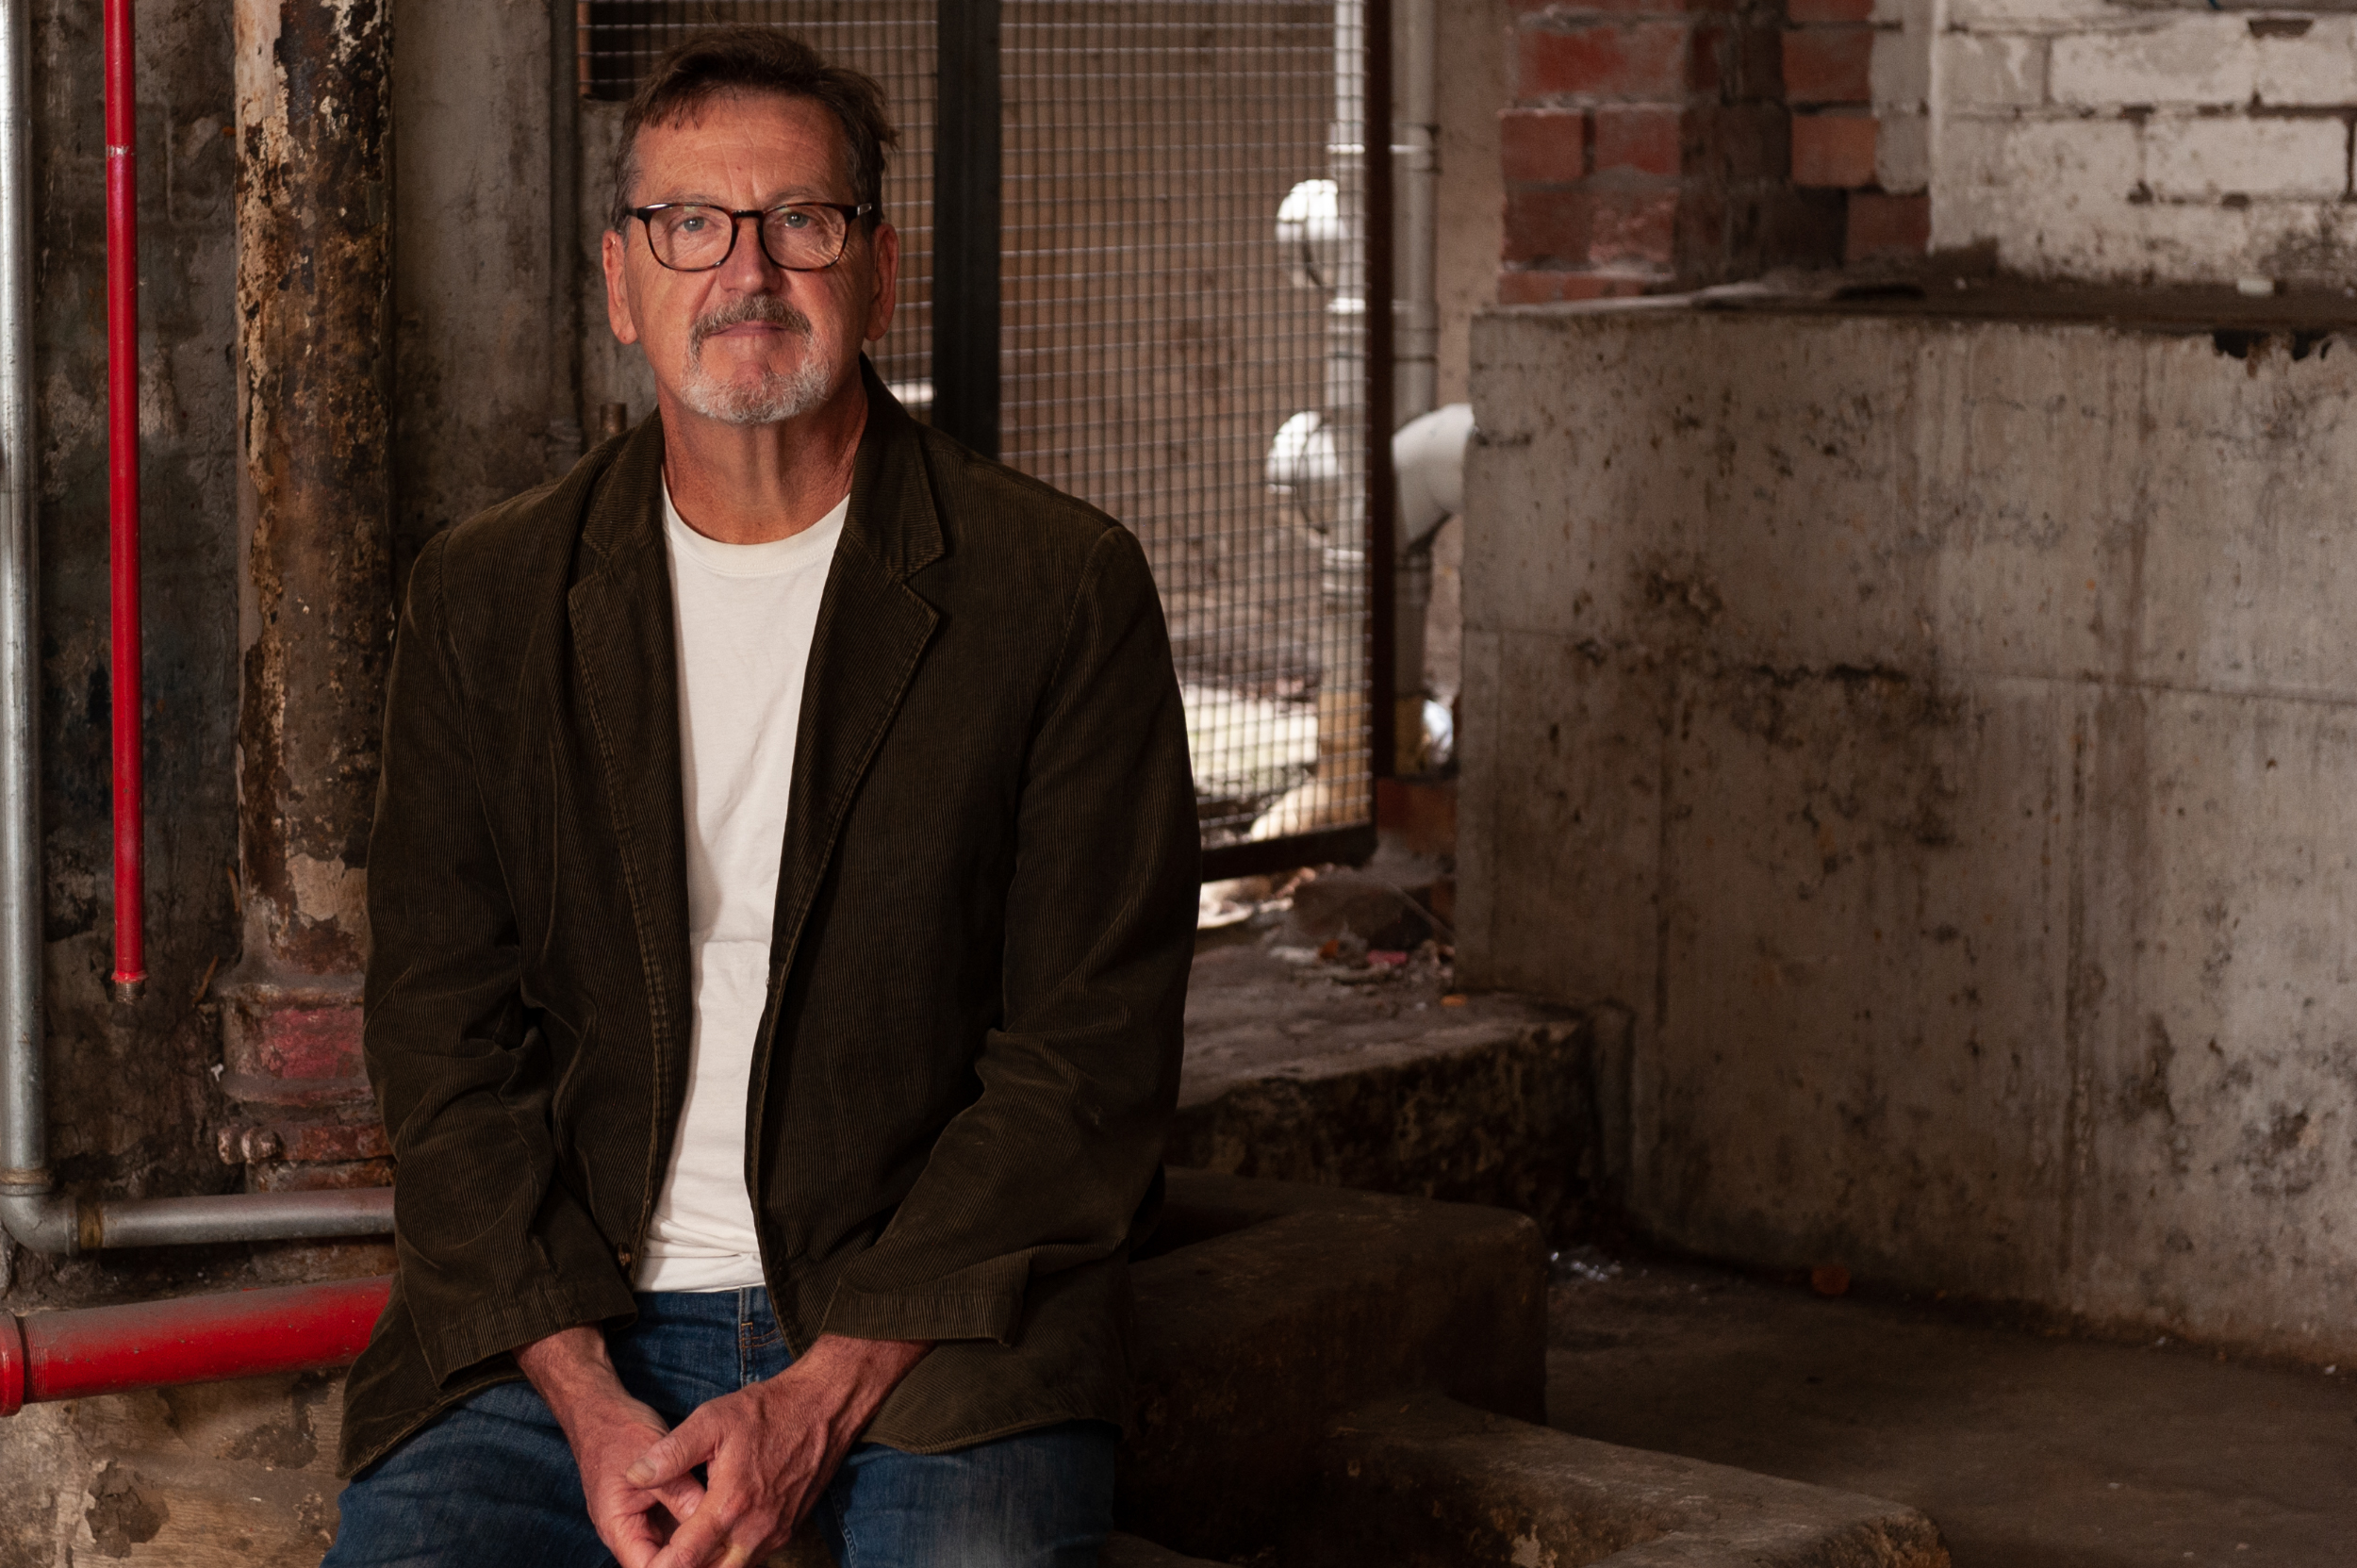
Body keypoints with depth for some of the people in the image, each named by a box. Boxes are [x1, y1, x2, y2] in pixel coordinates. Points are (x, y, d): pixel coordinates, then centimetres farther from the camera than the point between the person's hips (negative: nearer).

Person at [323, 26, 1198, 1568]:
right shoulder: (483, 601, 8)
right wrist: (586, 1394, -10)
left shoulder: (1065, 591, -1)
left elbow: (1092, 1054, -5)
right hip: (571, 1313, 3)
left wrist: (819, 1398, -14)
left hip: (929, 1320, -2)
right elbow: (447, 1034, 5)